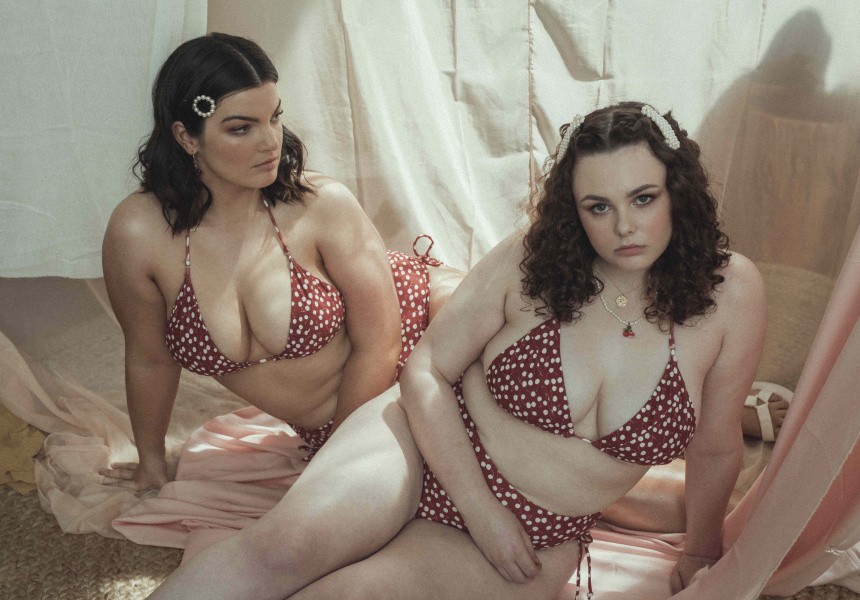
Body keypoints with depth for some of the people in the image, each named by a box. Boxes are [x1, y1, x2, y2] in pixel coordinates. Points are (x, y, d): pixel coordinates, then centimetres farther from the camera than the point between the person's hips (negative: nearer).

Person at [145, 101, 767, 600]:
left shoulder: (731, 291, -11)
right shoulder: (529, 261, -12)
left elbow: (715, 449, 2)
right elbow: (426, 370, -8)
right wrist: (482, 509, -13)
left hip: (540, 539, 0)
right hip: (428, 444, 0)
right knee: (287, 543, -27)